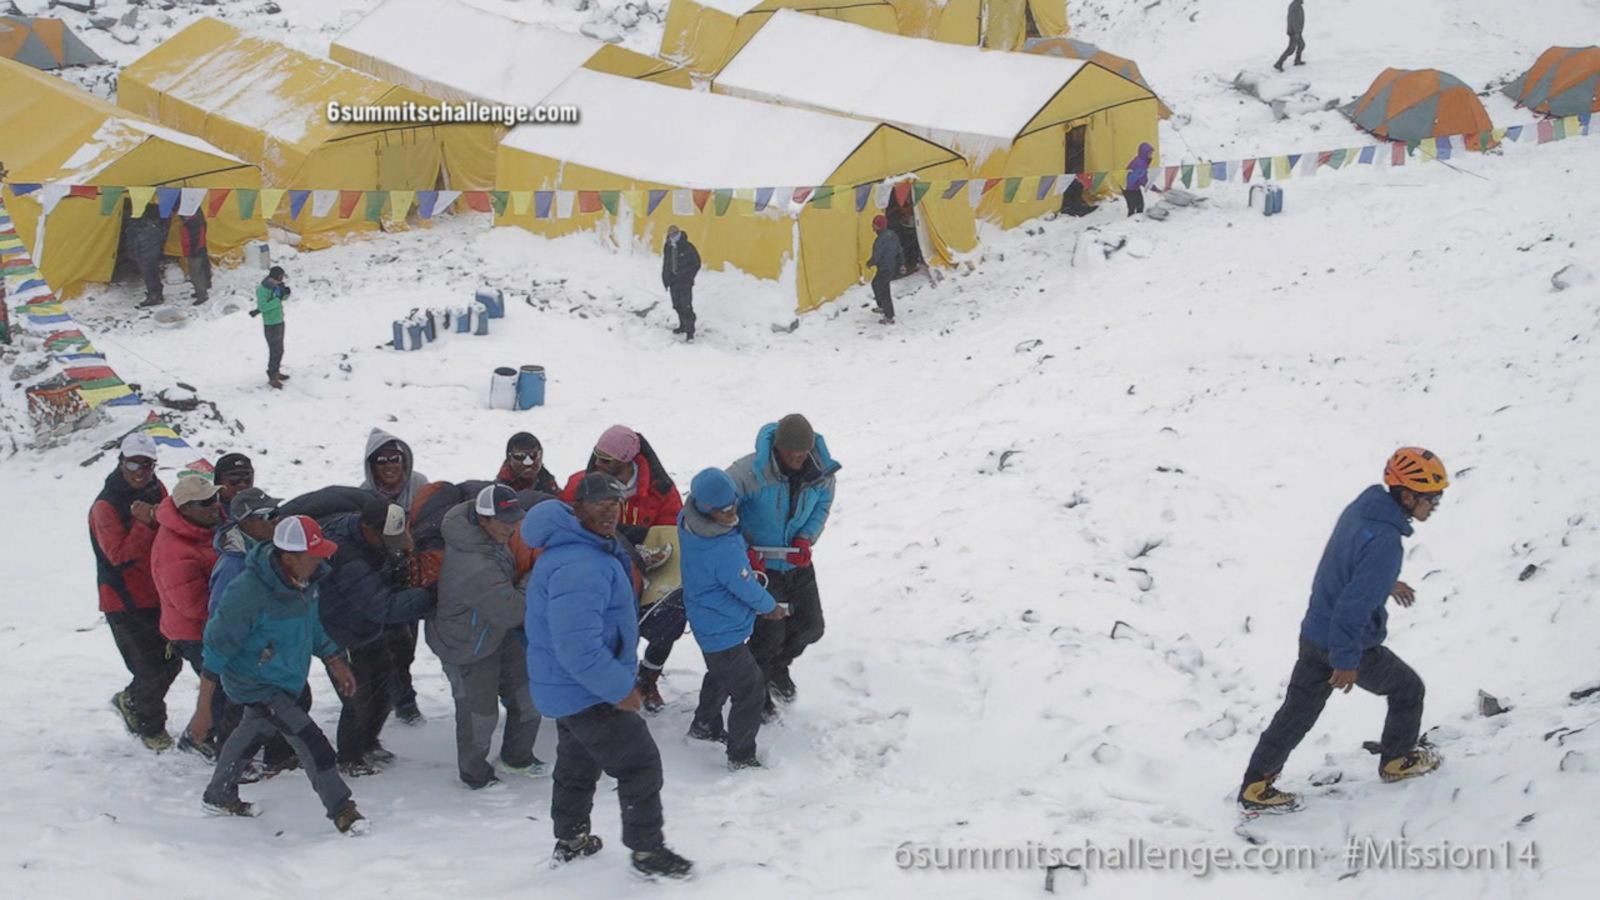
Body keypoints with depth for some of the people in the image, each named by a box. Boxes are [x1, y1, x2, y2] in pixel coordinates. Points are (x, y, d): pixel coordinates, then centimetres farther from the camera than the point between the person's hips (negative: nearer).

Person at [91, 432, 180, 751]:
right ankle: (150, 728, 19)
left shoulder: (157, 490, 6)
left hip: (159, 595, 7)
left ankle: (131, 700, 37)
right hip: (125, 601, -7)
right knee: (152, 667, -4)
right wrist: (146, 524, -29)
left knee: (171, 661, 13)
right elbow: (119, 554, -22)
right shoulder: (105, 506, -15)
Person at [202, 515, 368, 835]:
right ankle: (341, 810, 3)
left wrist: (333, 659, 11)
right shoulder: (248, 592, -34)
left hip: (287, 680, 9)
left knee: (253, 732, 26)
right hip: (254, 684, -9)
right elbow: (219, 643, -26)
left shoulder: (306, 579, -11)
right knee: (310, 741, -13)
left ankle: (219, 796, 49)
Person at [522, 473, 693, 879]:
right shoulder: (578, 567, -30)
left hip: (568, 687, 11)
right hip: (587, 691, -11)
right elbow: (579, 648, -35)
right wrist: (620, 689, -25)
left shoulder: (592, 549, 6)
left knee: (578, 764, 25)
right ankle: (647, 850, 11)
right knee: (641, 763, 0)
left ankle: (571, 840, 40)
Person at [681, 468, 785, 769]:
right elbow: (746, 588, -21)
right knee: (750, 689, 2)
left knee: (720, 674, 31)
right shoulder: (725, 551, -35)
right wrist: (771, 607, 1)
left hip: (706, 623, 9)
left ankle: (705, 725, 49)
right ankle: (741, 755, 11)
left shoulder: (689, 525, -12)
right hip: (724, 631, -9)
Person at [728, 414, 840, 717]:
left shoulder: (822, 471, -15)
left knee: (811, 627, 14)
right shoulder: (751, 471, -29)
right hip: (760, 564, -5)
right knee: (770, 632, -4)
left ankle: (778, 667, 45)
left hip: (798, 563, 5)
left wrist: (806, 538, -14)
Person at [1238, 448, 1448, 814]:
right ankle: (1397, 761, 38)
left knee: (1297, 711, 15)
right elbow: (1355, 602, -29)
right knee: (1408, 689, 19)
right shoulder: (1385, 540, -29)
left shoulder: (1360, 509, -2)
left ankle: (1256, 788, 17)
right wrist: (1347, 661, -23)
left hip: (1314, 631, 8)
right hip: (1352, 643, -8)